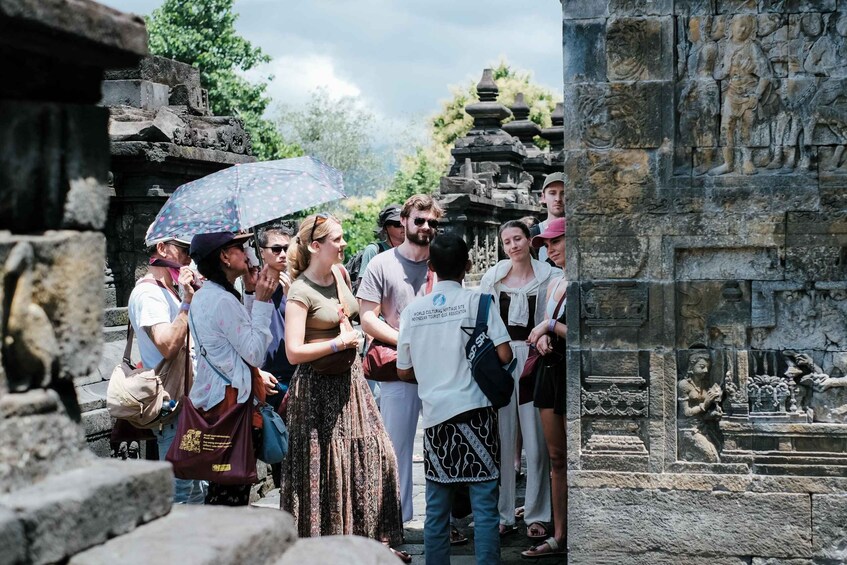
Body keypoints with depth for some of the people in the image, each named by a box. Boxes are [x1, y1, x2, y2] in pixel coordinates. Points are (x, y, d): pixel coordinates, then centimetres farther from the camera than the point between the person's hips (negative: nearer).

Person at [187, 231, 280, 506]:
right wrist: (261, 301, -13)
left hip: (211, 398, 10)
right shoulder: (224, 301, -16)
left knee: (221, 488, 13)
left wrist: (256, 373, 22)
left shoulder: (203, 296, 15)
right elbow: (256, 352, -14)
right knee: (233, 492, -6)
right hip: (230, 401, -10)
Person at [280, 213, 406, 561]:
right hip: (319, 387, -8)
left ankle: (372, 539, 19)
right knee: (326, 468, 0)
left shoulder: (339, 274, 6)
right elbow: (294, 352, -22)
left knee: (374, 456, 7)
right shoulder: (301, 292, -17)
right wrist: (339, 343, -16)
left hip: (350, 380, 8)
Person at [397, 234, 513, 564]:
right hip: (474, 412, -3)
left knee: (436, 509, 10)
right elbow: (504, 355, -8)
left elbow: (404, 372, 11)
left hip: (435, 415, 3)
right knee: (484, 506, 0)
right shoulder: (476, 301, -2)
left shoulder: (412, 310, 7)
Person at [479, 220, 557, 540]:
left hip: (533, 358, -2)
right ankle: (503, 514, 12)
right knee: (501, 439, 3)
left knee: (535, 440, 0)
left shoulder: (548, 277, 2)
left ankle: (536, 516, 8)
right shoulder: (492, 277, 9)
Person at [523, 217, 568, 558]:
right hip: (551, 371, 9)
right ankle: (559, 536, 16)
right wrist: (541, 337, 2)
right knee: (556, 457, 10)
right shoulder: (554, 284, 15)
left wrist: (550, 326, -11)